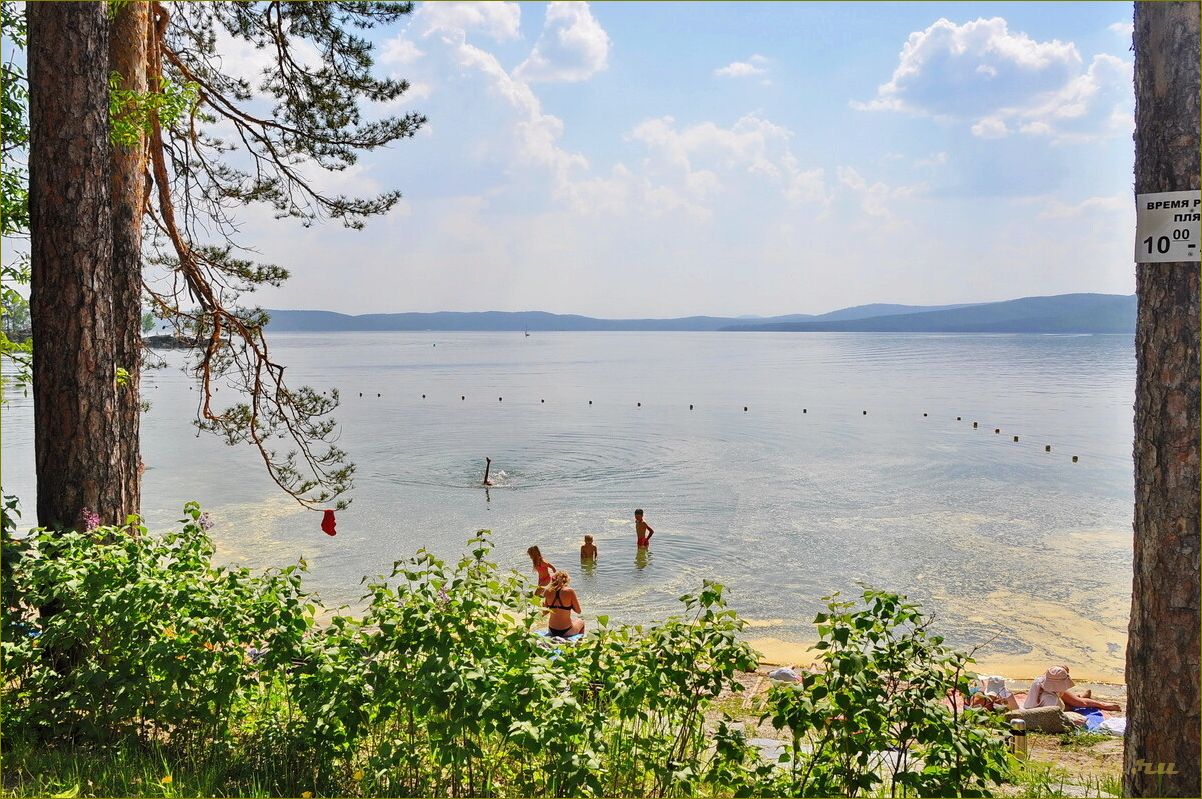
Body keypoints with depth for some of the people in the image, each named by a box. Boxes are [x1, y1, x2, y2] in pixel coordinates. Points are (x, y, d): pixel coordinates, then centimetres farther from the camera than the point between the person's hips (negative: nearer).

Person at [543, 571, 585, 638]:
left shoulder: (548, 591, -7)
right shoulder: (569, 591, -18)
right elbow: (578, 611, -7)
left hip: (551, 630, 3)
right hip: (566, 631, -3)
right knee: (581, 621, 31)